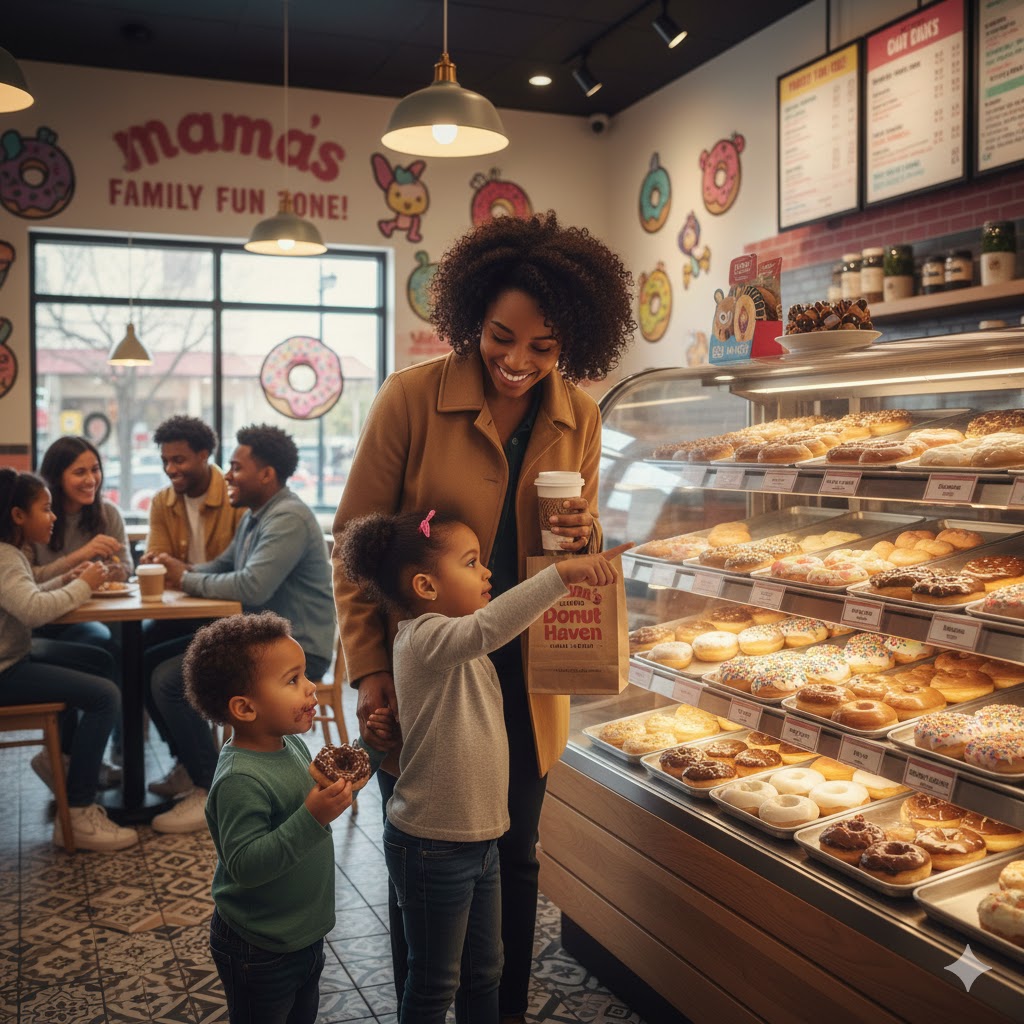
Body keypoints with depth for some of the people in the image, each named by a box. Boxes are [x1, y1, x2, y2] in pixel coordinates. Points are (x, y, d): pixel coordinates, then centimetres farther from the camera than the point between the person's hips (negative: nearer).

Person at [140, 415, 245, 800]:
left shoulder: (237, 498, -13)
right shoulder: (162, 502, 9)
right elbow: (155, 558, 7)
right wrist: (152, 564, -18)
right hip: (185, 611, 7)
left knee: (155, 663, -22)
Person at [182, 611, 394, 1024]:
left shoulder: (290, 744, -2)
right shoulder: (240, 780, -31)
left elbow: (321, 792, 15)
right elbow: (243, 865, -34)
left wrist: (368, 749, 4)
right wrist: (311, 819, -41)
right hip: (259, 954, -9)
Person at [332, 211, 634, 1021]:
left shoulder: (579, 418, -1)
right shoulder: (412, 398, -13)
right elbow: (356, 542, -7)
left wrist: (582, 538, -12)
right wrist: (371, 670, -11)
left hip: (522, 680, 3)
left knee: (513, 859, 16)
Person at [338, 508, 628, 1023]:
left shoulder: (462, 647, 8)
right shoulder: (423, 637, -24)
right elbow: (488, 627, -43)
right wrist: (562, 572, -48)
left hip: (480, 838, 9)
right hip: (433, 846, -9)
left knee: (485, 970, 22)